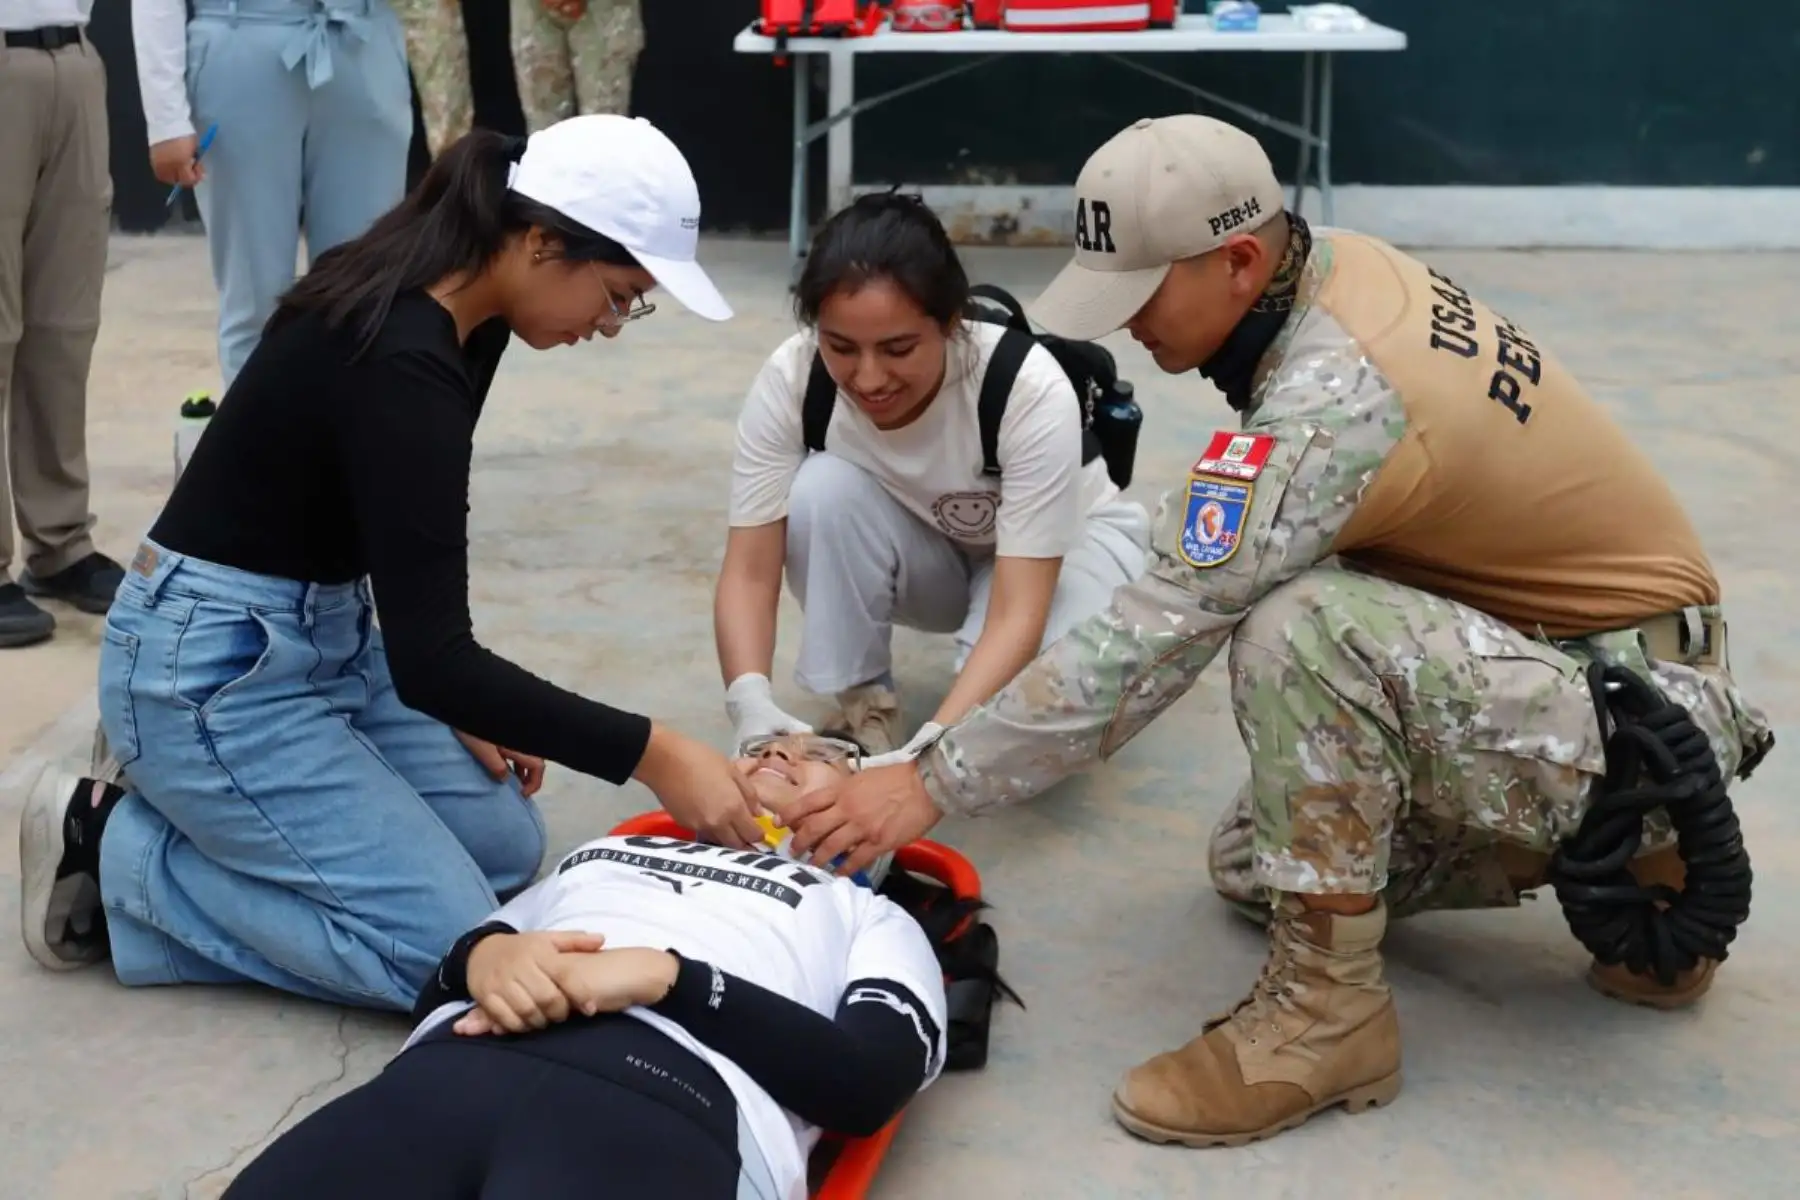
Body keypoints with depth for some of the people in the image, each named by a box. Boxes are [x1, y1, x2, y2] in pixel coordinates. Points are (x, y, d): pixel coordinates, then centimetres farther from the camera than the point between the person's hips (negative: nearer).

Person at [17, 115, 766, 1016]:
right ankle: (114, 850, 1)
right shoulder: (401, 360, -29)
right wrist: (652, 754, -26)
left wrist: (460, 705, 9)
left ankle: (195, 803, 15)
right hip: (211, 661, -10)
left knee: (504, 844, 13)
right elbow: (430, 659, -29)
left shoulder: (456, 316, 0)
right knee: (448, 951, -10)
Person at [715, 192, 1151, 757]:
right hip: (923, 556, 3)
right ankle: (864, 709, -11)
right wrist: (752, 704, -44)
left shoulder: (1030, 391, -36)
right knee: (823, 488, -30)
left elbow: (1018, 616, -38)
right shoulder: (789, 380, -27)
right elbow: (749, 571, -25)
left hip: (1067, 543, -2)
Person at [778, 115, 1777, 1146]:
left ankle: (1328, 1012, -16)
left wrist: (932, 785, -24)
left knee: (1305, 629, -34)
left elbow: (1155, 639, -31)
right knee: (1253, 867, 14)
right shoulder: (1338, 262, -5)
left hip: (1639, 702, -9)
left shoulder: (1330, 397, -31)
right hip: (1546, 653, 10)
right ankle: (1620, 856, 19)